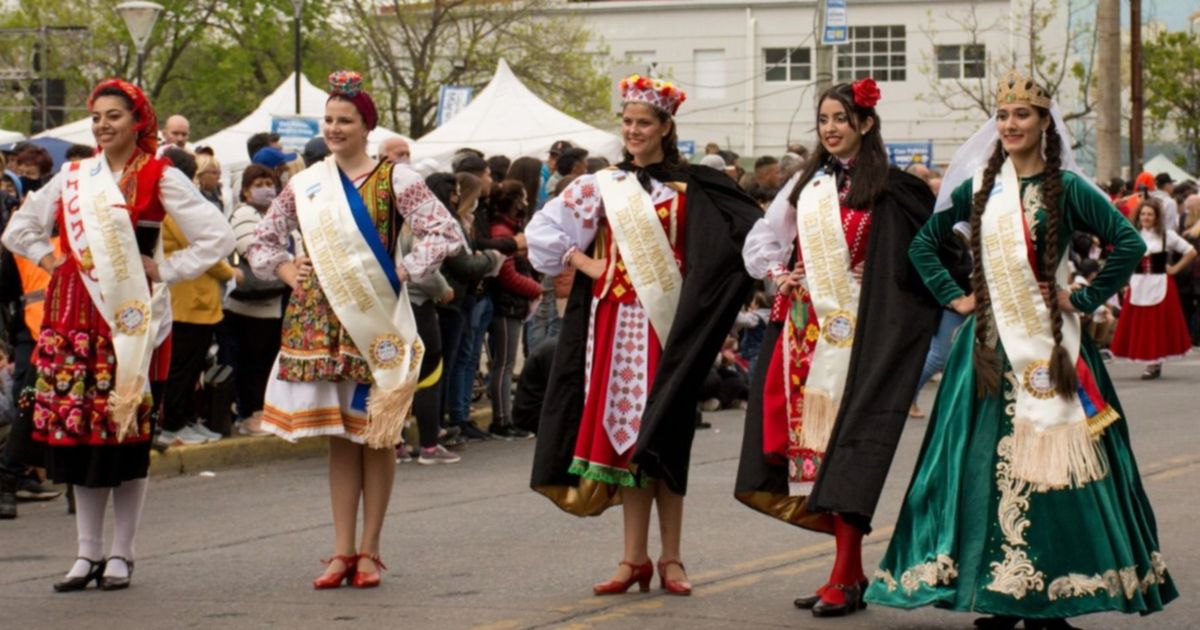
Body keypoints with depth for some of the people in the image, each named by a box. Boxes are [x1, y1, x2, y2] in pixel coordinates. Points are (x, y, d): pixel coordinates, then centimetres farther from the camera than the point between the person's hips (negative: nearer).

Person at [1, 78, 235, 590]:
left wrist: (163, 269, -7)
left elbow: (217, 237, -4)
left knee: (128, 432, -2)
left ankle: (121, 554, 7)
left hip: (133, 315, -4)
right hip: (76, 314, 4)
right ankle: (88, 552, 11)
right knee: (77, 429, 3)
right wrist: (49, 259, 8)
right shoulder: (73, 178, 13)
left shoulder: (160, 178, -1)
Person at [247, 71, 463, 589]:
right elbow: (263, 241, 19)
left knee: (375, 433, 2)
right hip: (319, 319, 4)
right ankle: (342, 551, 8)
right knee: (338, 434, 6)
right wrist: (288, 273, 3)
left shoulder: (395, 180, -2)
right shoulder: (305, 184, 10)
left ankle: (369, 551, 8)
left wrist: (401, 273, -12)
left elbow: (445, 234, -7)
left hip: (375, 320, -3)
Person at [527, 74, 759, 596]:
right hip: (616, 322, 3)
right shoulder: (602, 186, 9)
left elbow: (749, 233, -3)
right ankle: (635, 557, 5)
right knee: (625, 431, 2)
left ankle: (671, 558, 3)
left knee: (663, 434, -2)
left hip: (665, 323, -3)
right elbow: (542, 229, 10)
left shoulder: (692, 189, 0)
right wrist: (585, 265, 2)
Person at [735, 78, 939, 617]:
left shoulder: (887, 190, -5)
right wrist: (775, 271, 4)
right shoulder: (807, 183, 13)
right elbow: (762, 236, 20)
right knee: (814, 441, 5)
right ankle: (850, 570, 12)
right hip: (805, 326, 6)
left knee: (844, 446, -8)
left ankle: (845, 578, -6)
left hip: (852, 330, -6)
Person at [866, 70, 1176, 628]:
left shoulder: (1066, 189, -2)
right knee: (987, 463, 0)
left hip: (1049, 346, -4)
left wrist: (1085, 299, -8)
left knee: (1050, 465, -5)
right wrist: (953, 296, 9)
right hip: (991, 344, 4)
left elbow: (1129, 244, -8)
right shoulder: (978, 188, 9)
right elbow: (924, 243, 19)